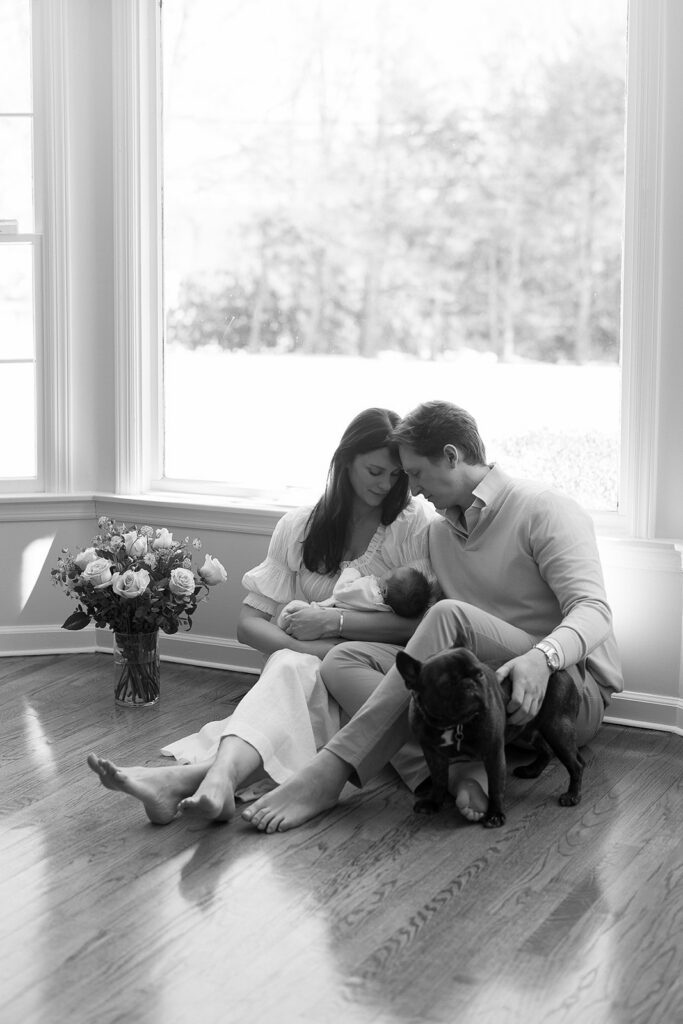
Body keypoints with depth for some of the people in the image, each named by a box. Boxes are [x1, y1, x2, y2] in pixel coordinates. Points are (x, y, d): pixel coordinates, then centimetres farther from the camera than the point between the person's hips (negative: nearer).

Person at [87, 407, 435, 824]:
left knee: (290, 671, -33)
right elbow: (249, 622, 5)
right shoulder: (299, 527, 9)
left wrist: (336, 621, -14)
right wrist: (308, 648, -14)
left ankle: (190, 777, -56)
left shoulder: (417, 521, 2)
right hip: (310, 673, 3)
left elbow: (424, 620, -7)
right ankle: (219, 778, -59)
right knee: (290, 667, -34)